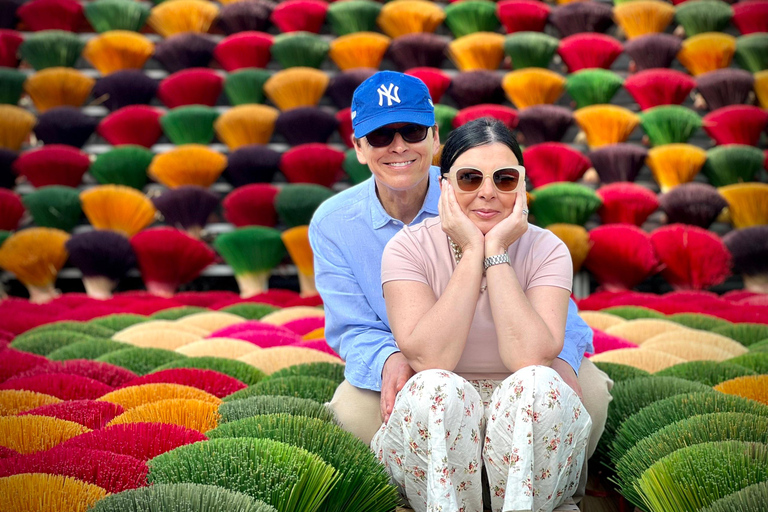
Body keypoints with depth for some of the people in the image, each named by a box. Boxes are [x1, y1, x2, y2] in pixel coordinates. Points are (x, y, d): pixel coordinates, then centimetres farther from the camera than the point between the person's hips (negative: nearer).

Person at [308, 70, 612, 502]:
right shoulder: (333, 224, -6)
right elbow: (354, 329, -5)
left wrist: (561, 357, -34)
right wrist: (389, 361, -30)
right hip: (414, 379, 1)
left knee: (588, 390, -25)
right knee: (354, 407, -32)